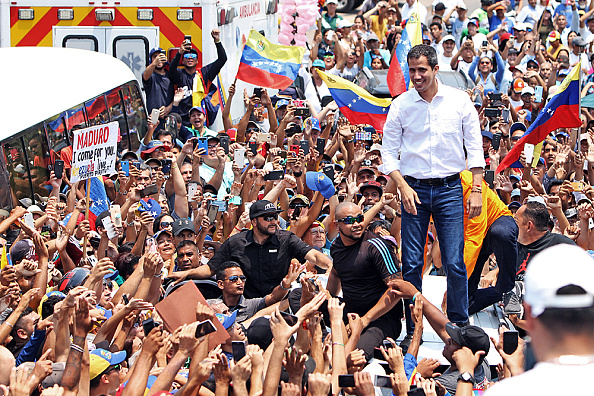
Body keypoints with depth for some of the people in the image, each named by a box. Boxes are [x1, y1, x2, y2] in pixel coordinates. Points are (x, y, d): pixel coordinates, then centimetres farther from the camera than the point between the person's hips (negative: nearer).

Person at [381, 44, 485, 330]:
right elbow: (388, 151, 4)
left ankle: (459, 324, 8)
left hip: (449, 188, 0)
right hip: (414, 188, 1)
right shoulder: (401, 105, 1)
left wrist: (476, 189, -3)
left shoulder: (459, 100, 1)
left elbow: (474, 146, 4)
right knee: (411, 263, -1)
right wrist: (403, 187, -9)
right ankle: (413, 328, 8)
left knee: (455, 263, -5)